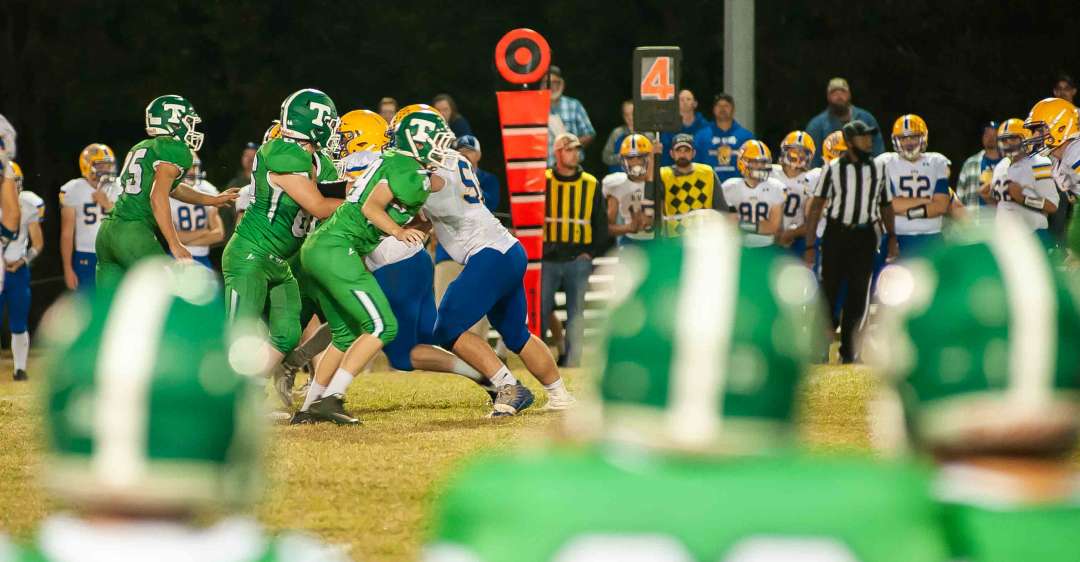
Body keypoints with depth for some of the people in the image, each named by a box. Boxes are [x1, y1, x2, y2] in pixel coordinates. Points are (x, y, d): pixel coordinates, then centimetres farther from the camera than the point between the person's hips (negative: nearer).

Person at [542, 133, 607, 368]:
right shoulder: (542, 181, 2)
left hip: (578, 259, 1)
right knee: (540, 310, -2)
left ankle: (572, 364, 6)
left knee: (576, 312, 2)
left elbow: (601, 223, 12)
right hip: (548, 258, -1)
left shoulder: (591, 184, 7)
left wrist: (592, 252, 1)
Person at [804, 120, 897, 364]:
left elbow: (886, 205, 15)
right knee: (829, 291, -1)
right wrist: (811, 245, -9)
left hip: (865, 236, 3)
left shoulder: (878, 169, 6)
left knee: (858, 295, 5)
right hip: (836, 234, -3)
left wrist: (892, 236, 6)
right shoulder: (833, 169, -5)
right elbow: (815, 207, -5)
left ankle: (848, 348, 15)